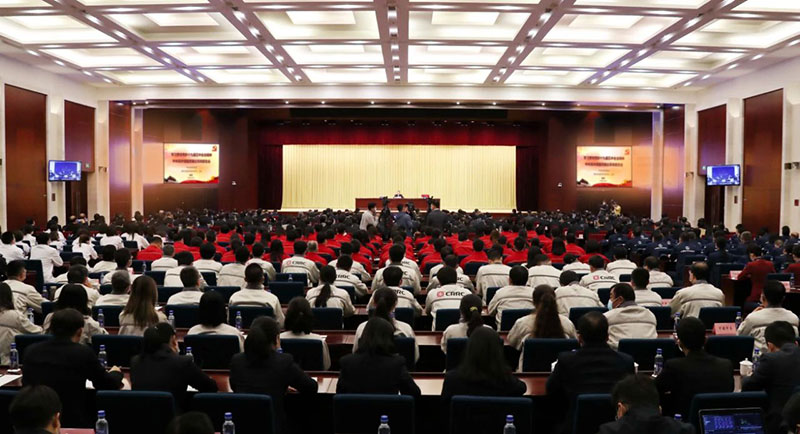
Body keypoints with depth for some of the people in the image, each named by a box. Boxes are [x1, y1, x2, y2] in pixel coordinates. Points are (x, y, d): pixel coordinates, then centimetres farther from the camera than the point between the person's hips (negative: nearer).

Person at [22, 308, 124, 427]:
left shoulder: (31, 351, -1)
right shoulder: (84, 352, -14)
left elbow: (26, 385, 18)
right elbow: (109, 385, 0)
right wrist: (116, 373, 23)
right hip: (73, 422, -5)